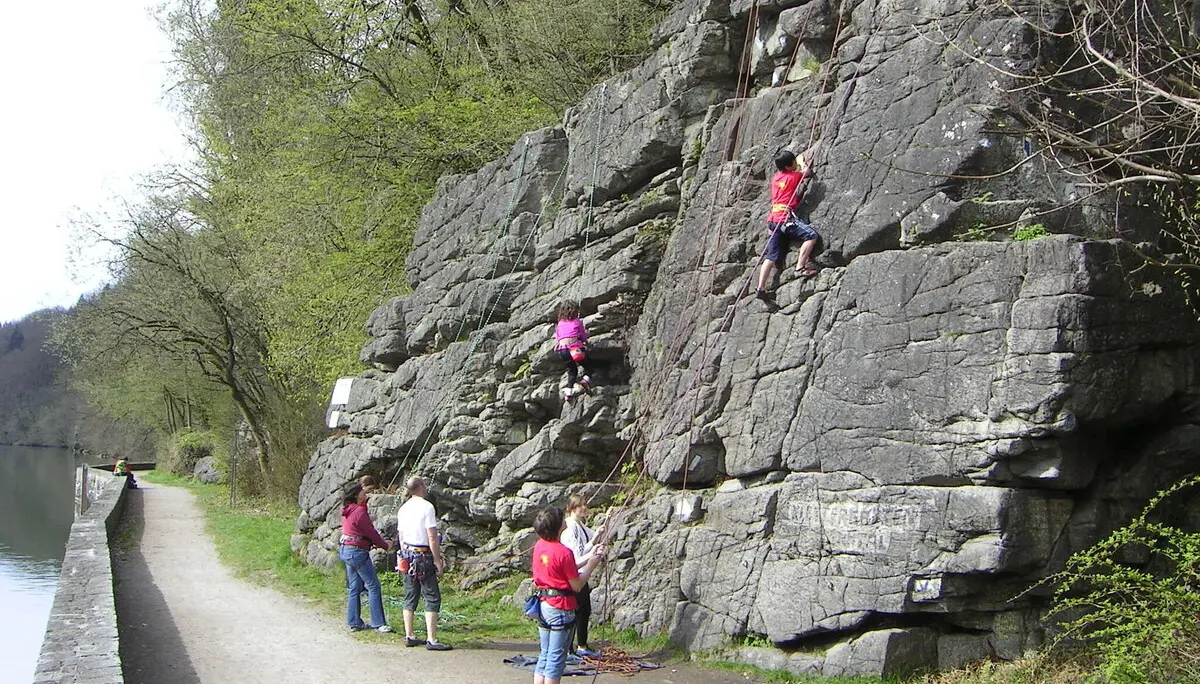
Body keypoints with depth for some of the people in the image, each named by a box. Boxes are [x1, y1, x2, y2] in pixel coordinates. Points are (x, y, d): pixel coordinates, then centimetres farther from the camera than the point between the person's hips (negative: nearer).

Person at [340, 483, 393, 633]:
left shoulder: (348, 510, 10)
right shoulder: (360, 512, -18)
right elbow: (371, 533, -11)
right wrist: (385, 545, 1)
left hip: (346, 551, 10)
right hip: (358, 551, -10)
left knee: (354, 588, 14)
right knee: (373, 587, -4)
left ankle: (354, 622, 18)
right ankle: (378, 623, -4)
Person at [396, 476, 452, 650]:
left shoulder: (403, 509, 10)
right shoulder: (426, 507, -13)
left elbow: (400, 537, 15)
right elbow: (432, 538, -16)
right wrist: (438, 561, -11)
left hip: (408, 556, 8)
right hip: (423, 556, -8)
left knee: (410, 597, 12)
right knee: (432, 598, -5)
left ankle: (409, 636, 16)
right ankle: (431, 639, -9)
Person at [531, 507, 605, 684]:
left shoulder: (539, 546, 4)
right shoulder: (563, 552, -20)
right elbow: (577, 585, -12)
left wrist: (589, 557, 14)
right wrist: (591, 565, -2)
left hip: (542, 606, 8)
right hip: (560, 609, -8)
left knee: (544, 656, 15)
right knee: (556, 659, 0)